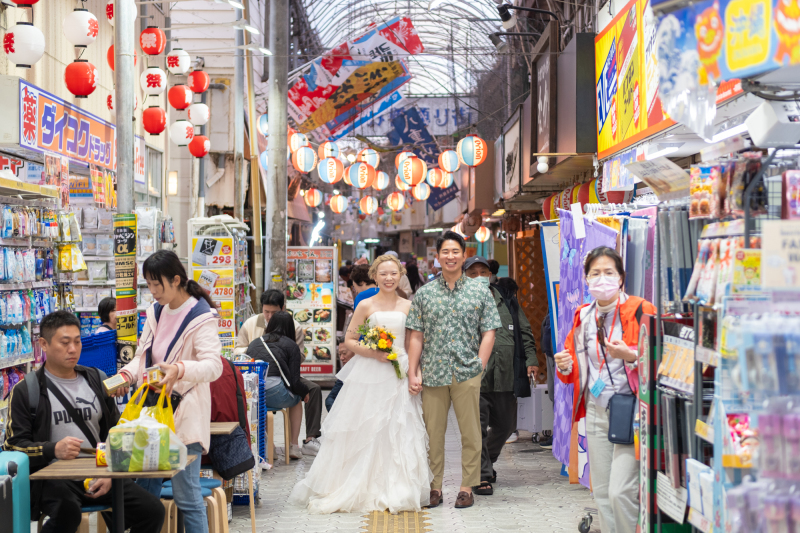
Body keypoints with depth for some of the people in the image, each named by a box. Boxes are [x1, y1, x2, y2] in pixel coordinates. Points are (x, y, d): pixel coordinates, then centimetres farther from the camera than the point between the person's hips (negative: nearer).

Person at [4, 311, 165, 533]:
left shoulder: (97, 381, 17)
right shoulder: (26, 391, 3)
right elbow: (14, 444, -2)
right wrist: (54, 449, -20)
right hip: (53, 477, -5)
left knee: (152, 510, -15)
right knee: (67, 512, -38)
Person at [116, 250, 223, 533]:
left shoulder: (200, 317, -10)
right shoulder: (156, 311, 13)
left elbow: (213, 365, -21)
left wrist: (180, 369, -39)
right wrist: (126, 375, -1)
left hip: (183, 416, -7)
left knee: (186, 496, -6)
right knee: (145, 491, 9)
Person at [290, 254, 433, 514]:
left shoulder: (408, 306, 9)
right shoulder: (366, 306, 1)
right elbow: (349, 340, 1)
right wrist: (373, 353, -13)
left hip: (399, 375, 2)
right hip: (369, 375, -2)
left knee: (398, 432, 1)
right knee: (364, 430, -1)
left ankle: (396, 492, 10)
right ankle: (358, 490, 9)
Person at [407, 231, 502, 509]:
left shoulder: (480, 291, 6)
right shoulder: (424, 293, 8)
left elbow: (488, 332, 4)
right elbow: (416, 336, 7)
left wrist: (480, 364, -6)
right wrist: (413, 373, 0)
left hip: (467, 374, -1)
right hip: (432, 374, 1)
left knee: (470, 433, 2)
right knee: (433, 433, 5)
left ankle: (467, 488, 11)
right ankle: (434, 487, 14)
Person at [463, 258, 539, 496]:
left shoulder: (506, 298, 13)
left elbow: (524, 331, 15)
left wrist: (531, 359, 4)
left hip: (506, 376, 5)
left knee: (506, 425, 14)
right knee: (479, 428, -6)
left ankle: (486, 461, 37)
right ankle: (482, 476, 4)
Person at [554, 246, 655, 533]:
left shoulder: (640, 310, -6)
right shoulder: (583, 316, 12)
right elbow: (575, 372, 21)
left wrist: (630, 356, -26)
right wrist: (564, 367, -1)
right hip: (596, 412, 6)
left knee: (621, 492, -13)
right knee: (602, 492, 10)